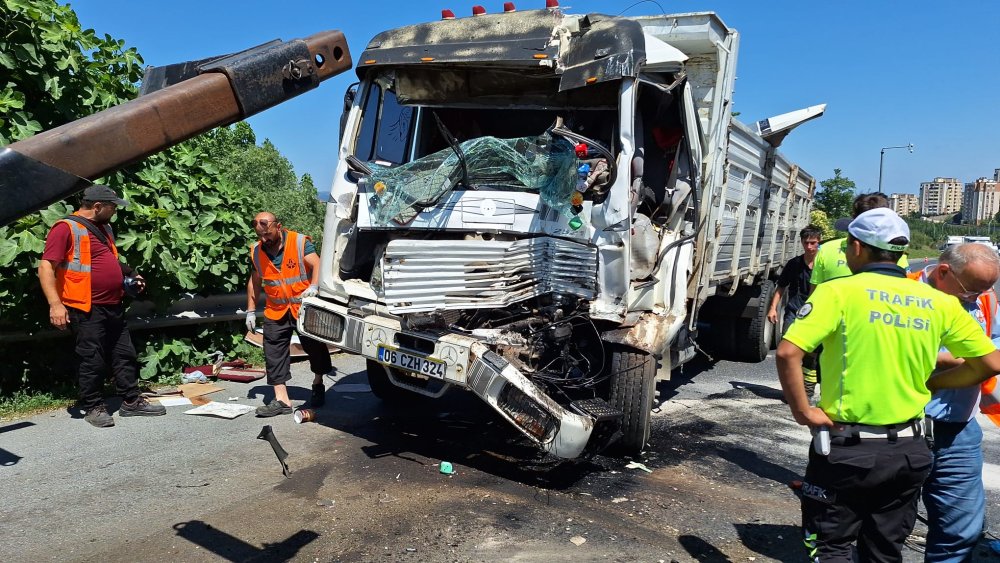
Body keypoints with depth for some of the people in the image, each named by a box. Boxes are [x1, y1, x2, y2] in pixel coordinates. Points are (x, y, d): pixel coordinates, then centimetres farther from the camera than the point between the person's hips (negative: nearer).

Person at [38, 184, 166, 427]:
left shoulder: (104, 228, 16)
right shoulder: (66, 228, -10)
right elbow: (46, 267, -16)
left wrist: (129, 274, 16)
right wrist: (55, 304, -23)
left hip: (114, 307, 8)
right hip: (87, 310, -8)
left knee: (125, 356, 12)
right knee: (92, 361, 0)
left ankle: (132, 401, 20)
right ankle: (94, 408, 13)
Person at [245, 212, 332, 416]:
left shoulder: (300, 242, -11)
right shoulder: (257, 250, 4)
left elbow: (317, 265, -21)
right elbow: (254, 282, 14)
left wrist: (314, 287, -40)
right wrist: (251, 310, 12)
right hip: (276, 312, 4)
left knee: (315, 348, 8)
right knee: (274, 354, -2)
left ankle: (318, 386, 32)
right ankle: (282, 400, 2)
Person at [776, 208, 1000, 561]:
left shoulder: (839, 291, -12)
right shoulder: (939, 303, 2)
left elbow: (788, 353, -23)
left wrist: (801, 411, -12)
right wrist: (931, 383, 14)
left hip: (847, 447, -5)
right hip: (908, 450, 5)